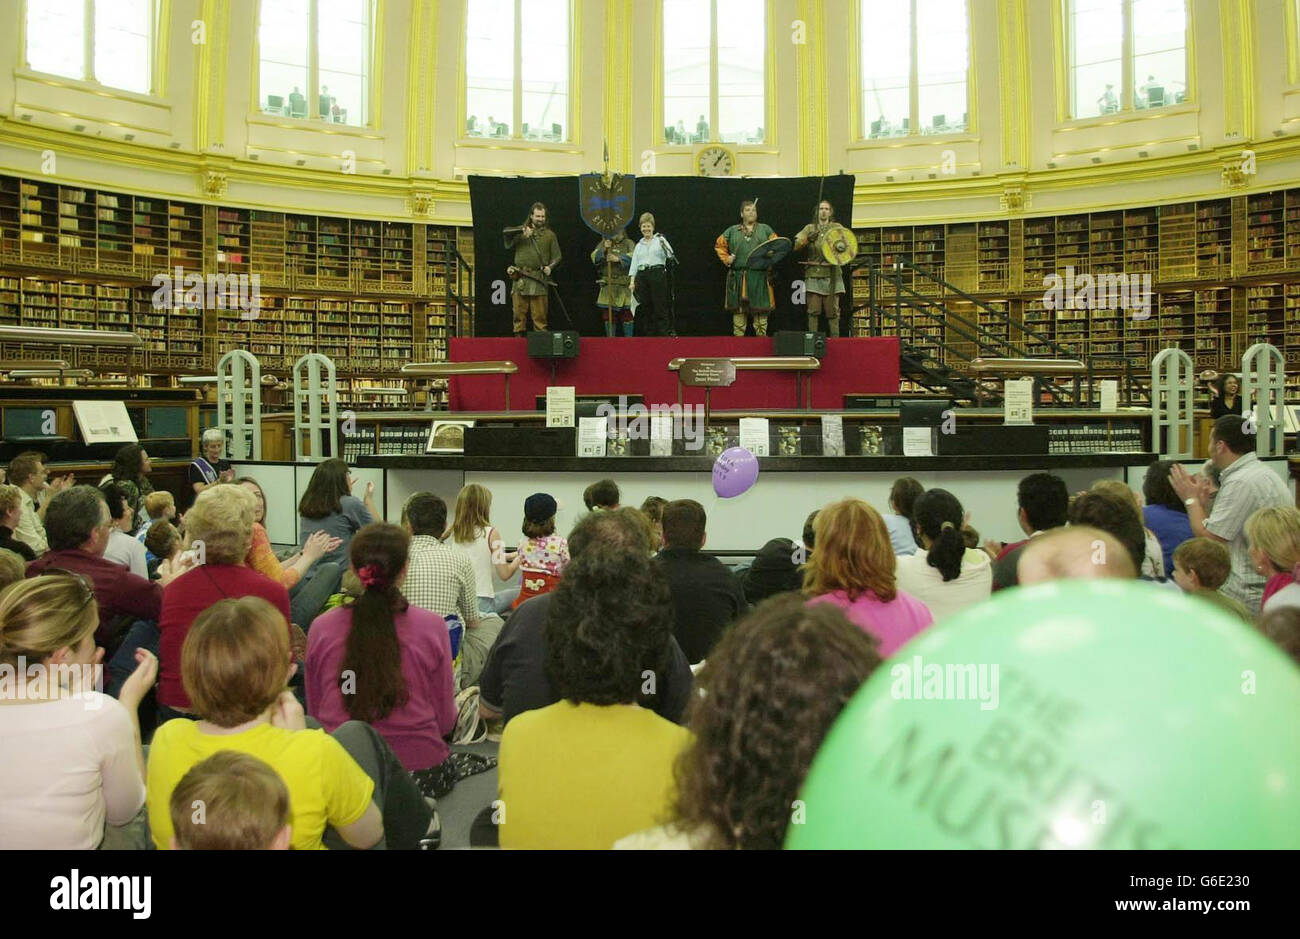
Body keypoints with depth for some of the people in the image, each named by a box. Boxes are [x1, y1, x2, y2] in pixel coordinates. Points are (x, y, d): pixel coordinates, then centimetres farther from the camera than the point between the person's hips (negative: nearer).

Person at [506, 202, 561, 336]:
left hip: (539, 280, -1)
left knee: (540, 315, -3)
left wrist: (550, 267, -9)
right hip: (521, 279, 1)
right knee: (519, 313, 1)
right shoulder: (521, 231, 15)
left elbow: (557, 257, 11)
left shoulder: (549, 235, 13)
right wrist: (522, 233, -12)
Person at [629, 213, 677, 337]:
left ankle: (665, 333, -8)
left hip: (657, 274, -4)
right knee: (645, 308, 3)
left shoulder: (660, 240, 8)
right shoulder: (639, 245, 20)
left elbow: (671, 256, -6)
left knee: (660, 307, -8)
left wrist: (663, 246, -24)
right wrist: (632, 281, 5)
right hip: (642, 276, 4)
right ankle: (648, 334, 9)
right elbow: (634, 264, 16)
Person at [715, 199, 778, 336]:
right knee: (738, 308, 1)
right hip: (738, 276, 1)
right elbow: (719, 245, 19)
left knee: (760, 308, -3)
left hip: (760, 276, -1)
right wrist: (726, 258, 3)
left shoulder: (765, 229, 14)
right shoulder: (732, 231, 14)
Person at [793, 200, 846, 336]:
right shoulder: (809, 228, 13)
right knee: (813, 310, -4)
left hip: (831, 273, 0)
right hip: (814, 274, 0)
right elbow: (796, 246, 3)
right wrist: (808, 239, -16)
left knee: (833, 311, -2)